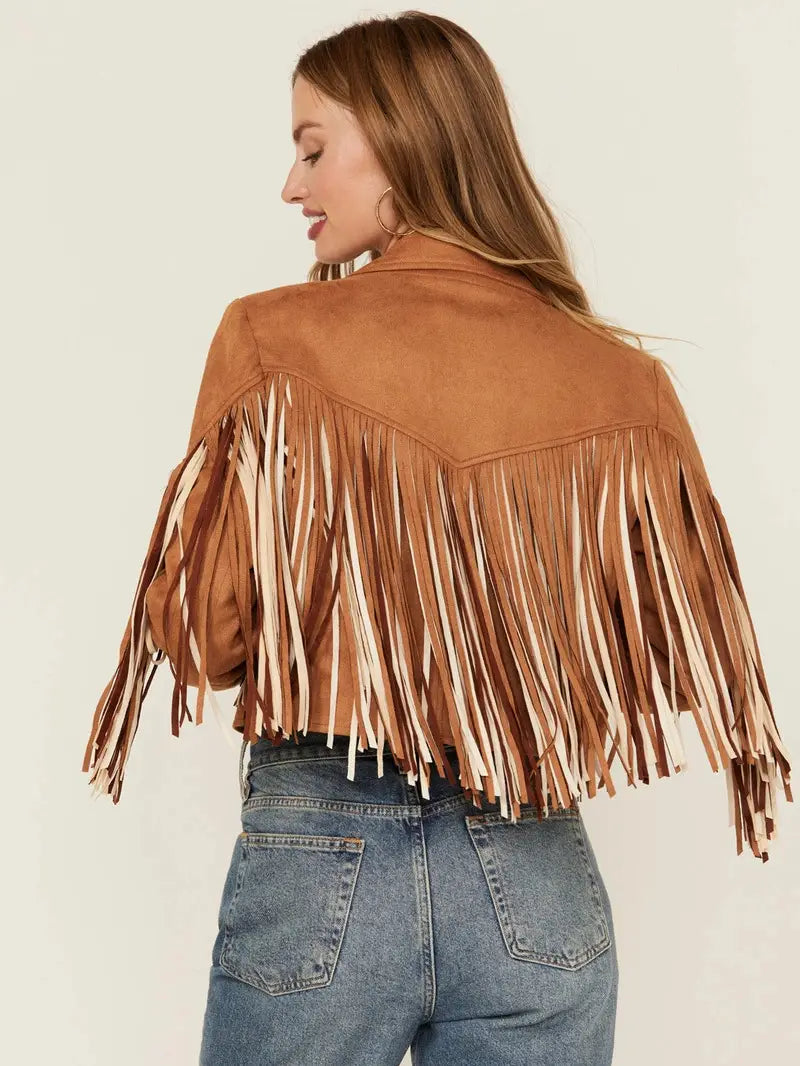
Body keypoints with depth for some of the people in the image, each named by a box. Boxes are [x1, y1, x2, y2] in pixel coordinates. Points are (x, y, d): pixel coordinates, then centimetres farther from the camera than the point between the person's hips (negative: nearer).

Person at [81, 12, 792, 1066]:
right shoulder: (617, 380, -4)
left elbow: (208, 640, -10)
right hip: (536, 882, 2)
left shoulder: (273, 339, -11)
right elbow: (684, 658, 1)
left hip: (315, 863, -1)